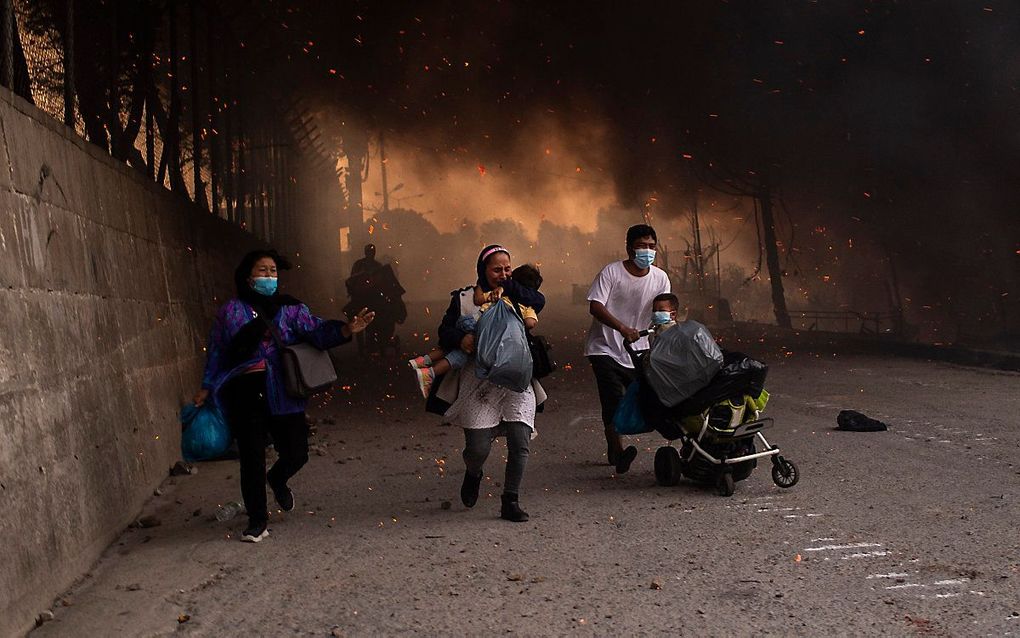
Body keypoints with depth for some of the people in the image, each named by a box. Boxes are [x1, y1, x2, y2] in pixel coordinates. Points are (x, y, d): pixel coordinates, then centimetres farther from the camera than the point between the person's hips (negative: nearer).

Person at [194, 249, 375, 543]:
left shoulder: (290, 308, 5)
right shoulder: (232, 311, 4)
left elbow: (315, 330, -8)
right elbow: (217, 351, 7)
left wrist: (346, 330, -26)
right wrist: (207, 388, 4)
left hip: (283, 395, 1)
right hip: (246, 395, -1)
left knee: (296, 453, 1)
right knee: (252, 458, 2)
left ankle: (277, 479, 39)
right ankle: (257, 520, 21)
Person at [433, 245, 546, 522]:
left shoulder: (515, 298, 12)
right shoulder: (465, 299, 6)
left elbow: (539, 301, -7)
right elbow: (445, 331, 0)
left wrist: (508, 286, -8)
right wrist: (461, 339, -20)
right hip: (478, 383, -2)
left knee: (520, 441, -11)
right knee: (478, 448, -5)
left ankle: (510, 502, 6)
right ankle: (473, 475, 32)